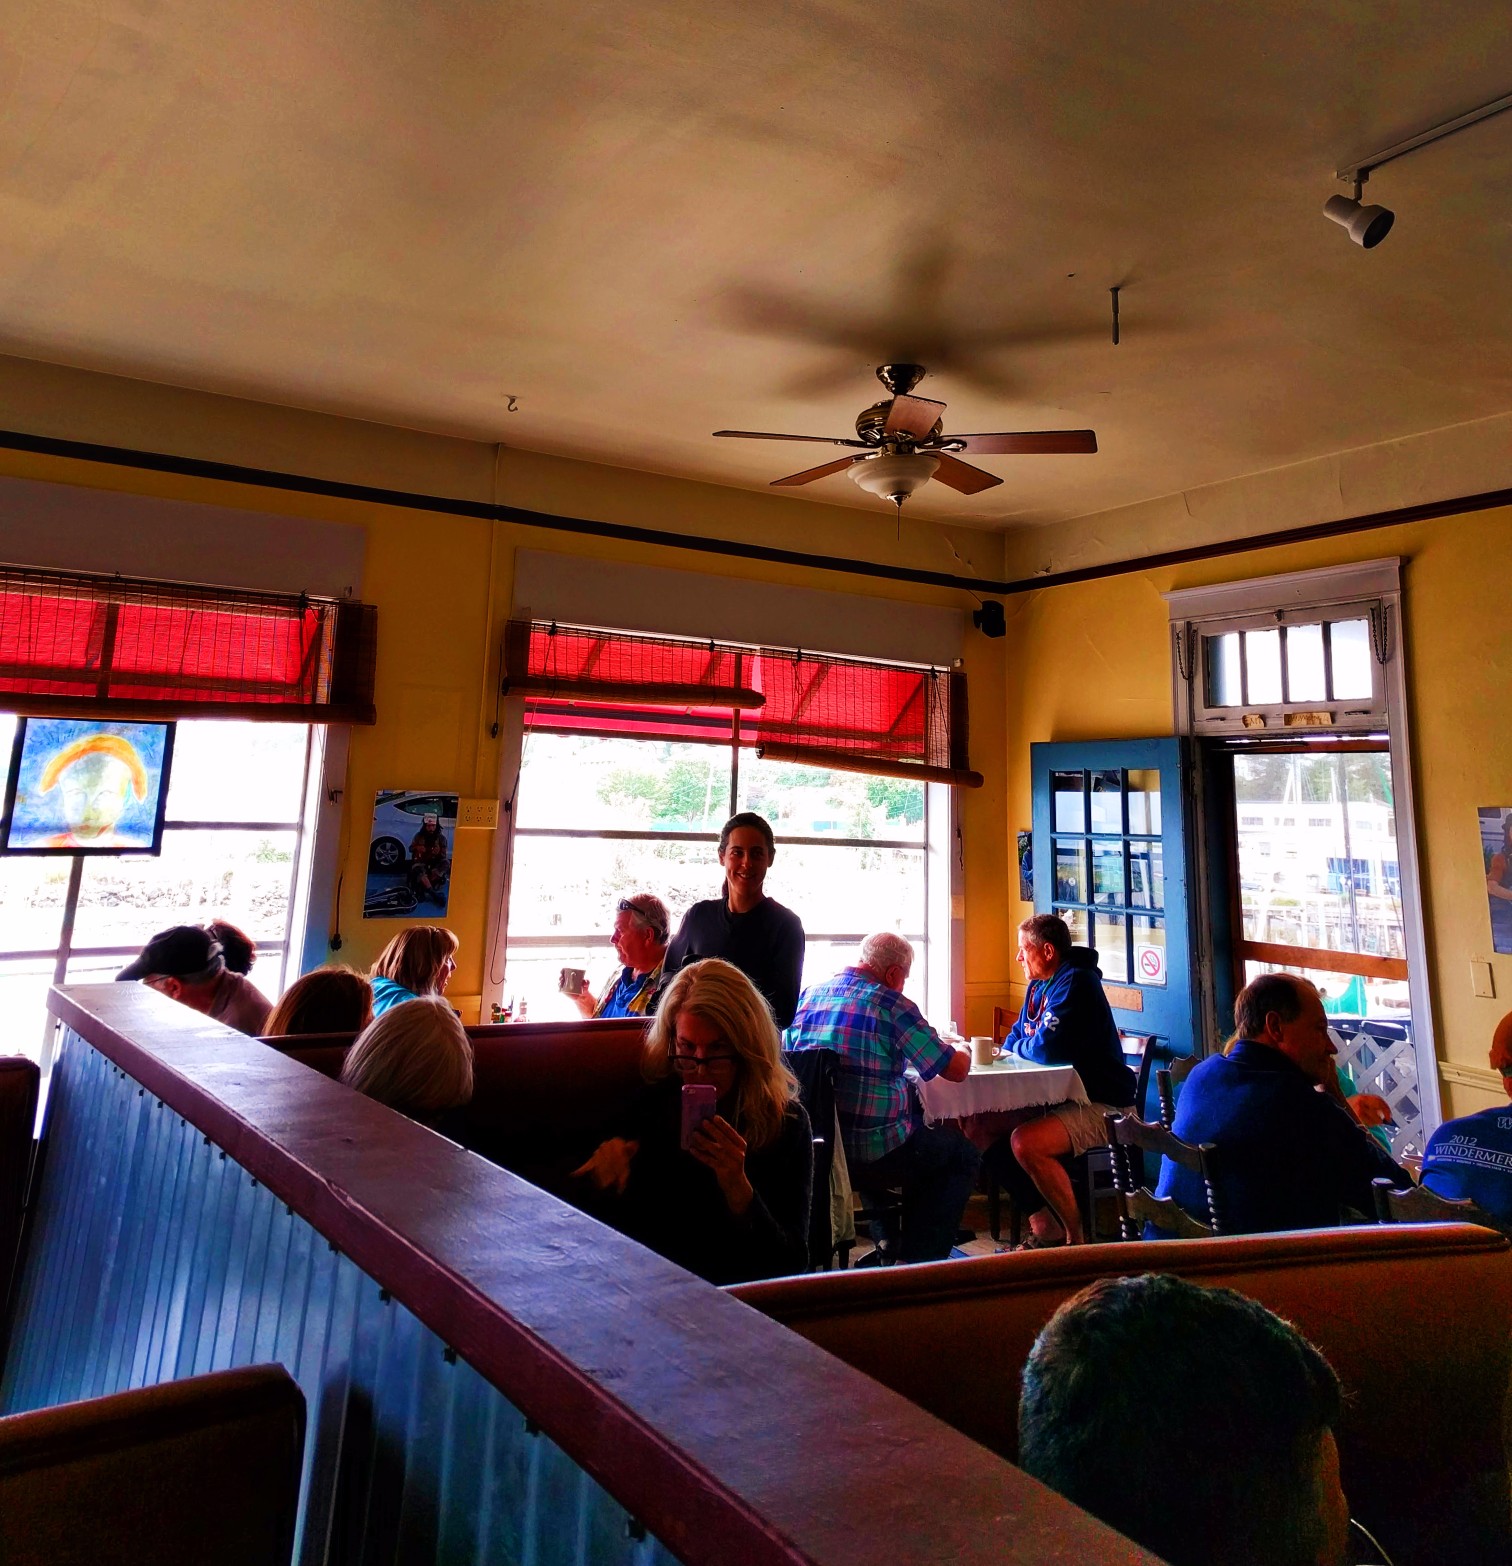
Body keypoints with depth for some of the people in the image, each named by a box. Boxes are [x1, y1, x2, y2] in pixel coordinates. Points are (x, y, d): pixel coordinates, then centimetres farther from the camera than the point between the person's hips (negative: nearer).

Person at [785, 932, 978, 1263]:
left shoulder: (808, 996, 5)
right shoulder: (890, 1004, -12)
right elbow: (956, 1069, -8)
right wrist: (963, 1051, 18)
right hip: (872, 1149, -7)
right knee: (963, 1157, 19)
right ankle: (920, 1260, 18)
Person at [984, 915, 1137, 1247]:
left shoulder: (1076, 983, -19)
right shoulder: (1039, 986, 12)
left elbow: (1049, 1048, -28)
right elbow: (1017, 1038, 21)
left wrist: (1017, 1048, -6)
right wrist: (1008, 1048, -4)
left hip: (1101, 1107, -10)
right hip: (1060, 1099, 10)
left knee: (1025, 1142, -30)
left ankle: (1078, 1239, -11)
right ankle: (1044, 1226, 7)